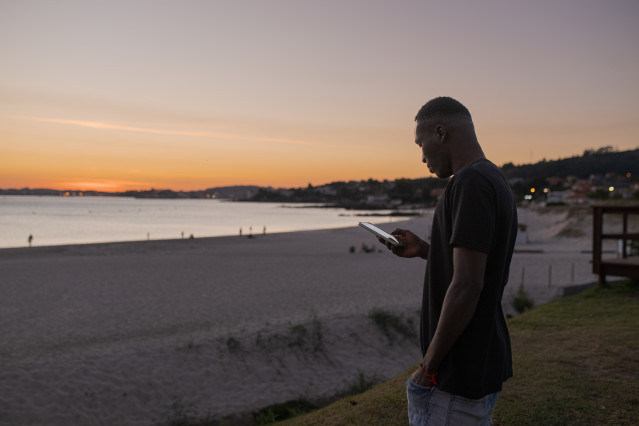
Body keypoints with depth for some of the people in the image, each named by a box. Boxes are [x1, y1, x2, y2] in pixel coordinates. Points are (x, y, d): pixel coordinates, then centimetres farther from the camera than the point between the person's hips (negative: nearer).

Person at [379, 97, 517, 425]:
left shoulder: (470, 183, -20)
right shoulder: (495, 180, 12)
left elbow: (467, 286, -25)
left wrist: (429, 366, -17)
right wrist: (425, 250, 10)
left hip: (461, 374, -10)